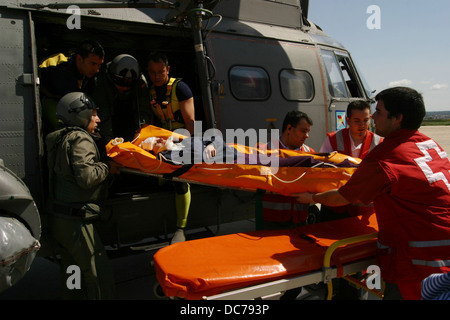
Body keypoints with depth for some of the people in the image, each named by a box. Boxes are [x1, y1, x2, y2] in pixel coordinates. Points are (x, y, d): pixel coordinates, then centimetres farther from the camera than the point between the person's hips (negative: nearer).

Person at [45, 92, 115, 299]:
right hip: (75, 222, -10)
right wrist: (107, 167, -8)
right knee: (101, 281, -6)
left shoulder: (62, 139, 18)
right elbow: (86, 177, -25)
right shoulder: (81, 139, -13)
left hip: (59, 220, 10)